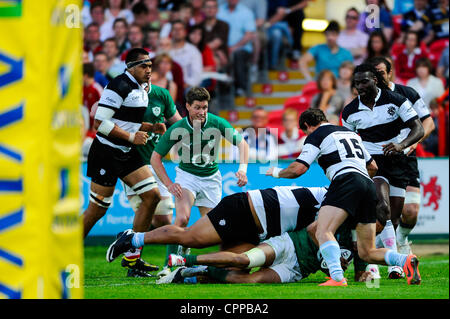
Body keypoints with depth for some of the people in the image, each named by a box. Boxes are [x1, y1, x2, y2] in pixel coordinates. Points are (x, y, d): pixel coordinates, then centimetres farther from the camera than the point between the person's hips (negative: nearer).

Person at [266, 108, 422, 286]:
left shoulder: (316, 136, 9)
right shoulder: (350, 132, 31)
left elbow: (298, 169, 1)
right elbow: (373, 167, 34)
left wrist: (277, 173, 20)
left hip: (346, 181, -7)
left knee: (323, 232, -19)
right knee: (367, 253, 10)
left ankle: (337, 278, -42)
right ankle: (406, 261, -14)